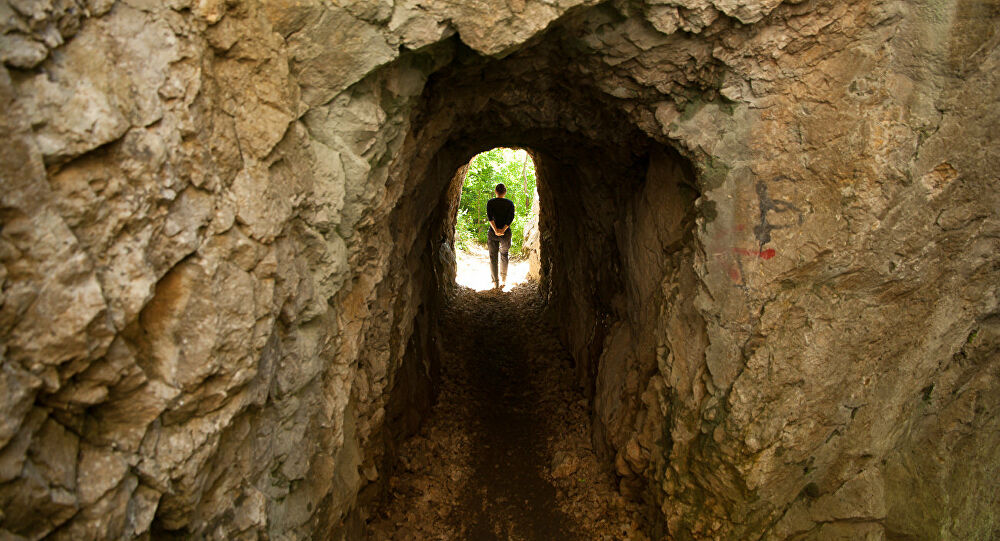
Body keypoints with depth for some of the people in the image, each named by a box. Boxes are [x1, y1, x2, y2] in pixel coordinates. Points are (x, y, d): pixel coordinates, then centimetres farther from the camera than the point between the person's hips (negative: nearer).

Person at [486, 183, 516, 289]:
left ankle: (495, 282, 4)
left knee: (493, 257, 7)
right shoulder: (510, 203, 2)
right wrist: (503, 230, -17)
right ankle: (503, 279, 19)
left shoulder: (490, 202, 1)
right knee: (504, 255, 20)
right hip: (506, 233, 1)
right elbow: (511, 217, -11)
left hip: (493, 233, -1)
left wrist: (496, 230, -18)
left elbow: (489, 216, -13)